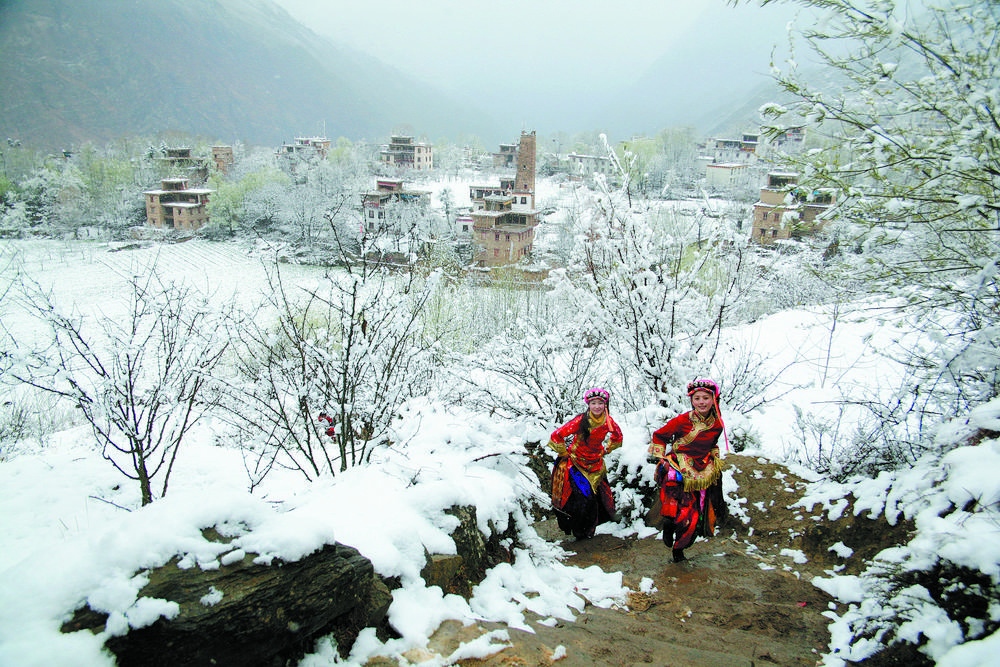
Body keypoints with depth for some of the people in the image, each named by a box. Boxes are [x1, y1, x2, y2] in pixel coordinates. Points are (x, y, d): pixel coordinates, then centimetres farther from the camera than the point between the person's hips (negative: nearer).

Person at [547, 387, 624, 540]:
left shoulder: (608, 422, -8)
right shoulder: (580, 421, -23)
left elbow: (617, 437, 16)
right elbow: (556, 436, -18)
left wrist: (605, 450, 11)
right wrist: (564, 454, -8)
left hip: (596, 465, 4)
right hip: (575, 463, -4)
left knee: (596, 497, 3)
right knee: (581, 497, -11)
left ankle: (589, 530, 27)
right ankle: (578, 532, 12)